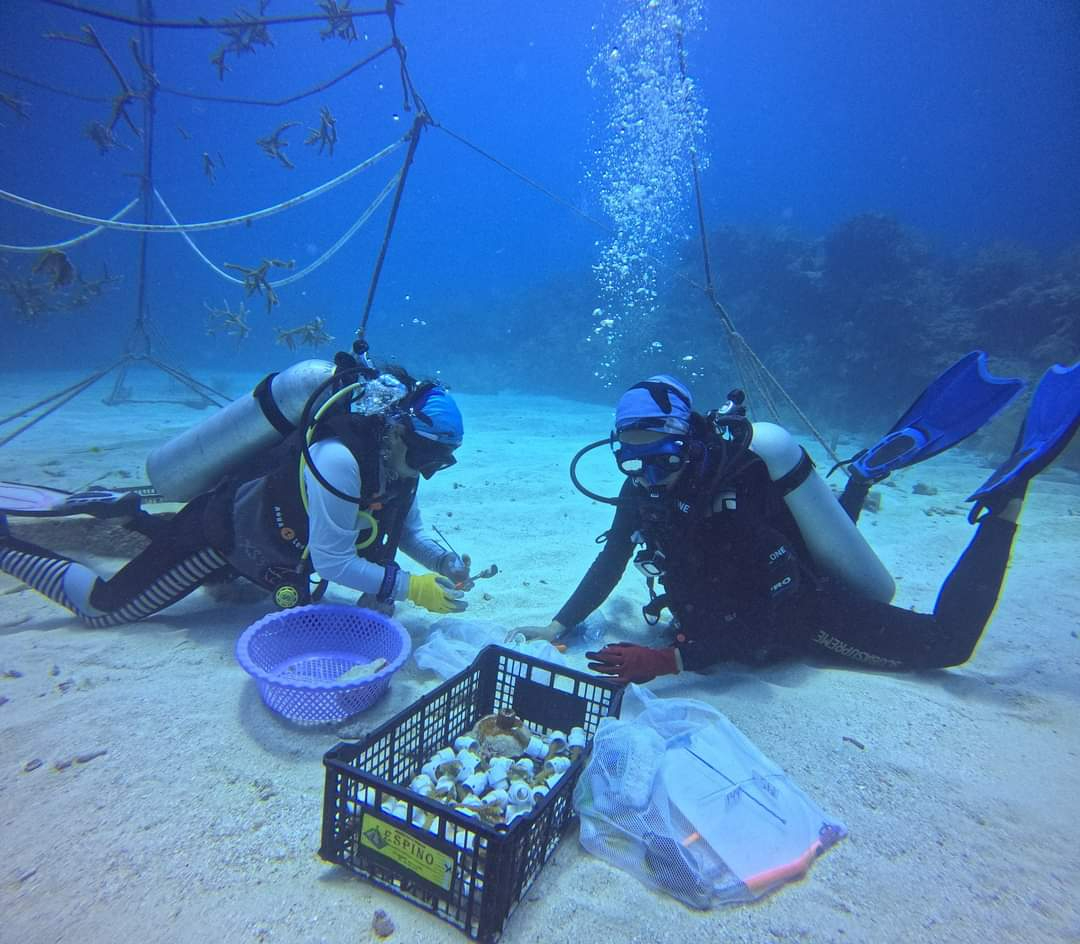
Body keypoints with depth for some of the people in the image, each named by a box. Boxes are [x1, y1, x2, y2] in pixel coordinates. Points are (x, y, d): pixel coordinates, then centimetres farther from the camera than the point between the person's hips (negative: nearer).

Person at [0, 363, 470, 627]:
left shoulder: (394, 458, -11)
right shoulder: (338, 459, -37)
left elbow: (409, 530, 1)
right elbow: (332, 562, -35)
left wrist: (446, 562, -15)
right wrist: (411, 587, -34)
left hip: (255, 530, 9)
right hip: (219, 527, -9)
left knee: (224, 577, 39)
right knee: (103, 607, 4)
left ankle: (135, 517, 44)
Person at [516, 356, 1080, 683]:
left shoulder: (729, 501, -39)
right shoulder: (642, 491, -19)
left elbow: (758, 623, -38)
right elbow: (610, 564, -8)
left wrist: (664, 661, -46)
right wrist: (558, 627, -16)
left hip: (810, 616, -6)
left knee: (947, 641, 5)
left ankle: (1007, 493, 11)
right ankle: (870, 470, 28)